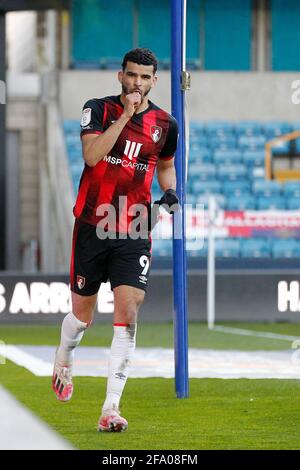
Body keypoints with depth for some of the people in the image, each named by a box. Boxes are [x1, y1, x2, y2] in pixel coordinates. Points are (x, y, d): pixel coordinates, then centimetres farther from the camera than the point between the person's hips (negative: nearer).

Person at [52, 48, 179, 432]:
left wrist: (169, 190, 3)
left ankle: (111, 408, -14)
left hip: (134, 232, 1)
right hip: (92, 226, -1)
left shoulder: (164, 124, 5)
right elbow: (91, 155, -20)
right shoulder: (98, 109, -3)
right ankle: (63, 359, 47)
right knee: (82, 315, 11)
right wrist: (126, 114, -22)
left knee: (128, 313, -14)